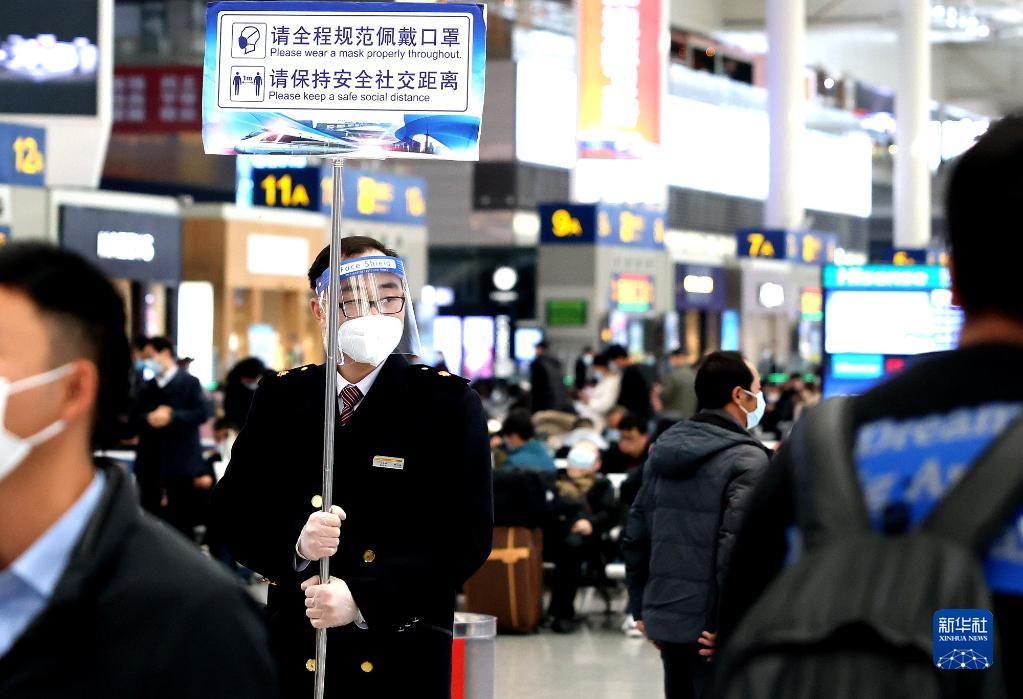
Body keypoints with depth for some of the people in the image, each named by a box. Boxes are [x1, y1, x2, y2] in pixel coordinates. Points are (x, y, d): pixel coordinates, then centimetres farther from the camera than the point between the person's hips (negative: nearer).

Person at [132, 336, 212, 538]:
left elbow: (203, 413, -13)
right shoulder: (148, 387, 16)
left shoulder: (189, 383, -1)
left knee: (180, 521, -4)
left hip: (180, 465, -6)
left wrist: (171, 417, -22)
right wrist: (149, 418, -14)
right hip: (150, 463, 6)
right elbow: (134, 417, 8)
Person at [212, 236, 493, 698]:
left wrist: (363, 599, -20)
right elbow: (232, 511, 3)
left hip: (404, 660, -2)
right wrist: (294, 543, -18)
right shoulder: (280, 397, 5)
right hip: (296, 654, 2)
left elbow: (467, 535, -10)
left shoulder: (448, 401, -3)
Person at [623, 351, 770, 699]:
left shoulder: (663, 450, 11)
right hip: (710, 628, -8)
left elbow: (635, 536, 14)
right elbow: (738, 547, -23)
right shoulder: (747, 460, -12)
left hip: (665, 617, 8)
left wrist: (642, 608, 19)